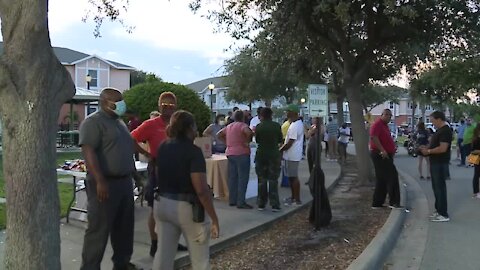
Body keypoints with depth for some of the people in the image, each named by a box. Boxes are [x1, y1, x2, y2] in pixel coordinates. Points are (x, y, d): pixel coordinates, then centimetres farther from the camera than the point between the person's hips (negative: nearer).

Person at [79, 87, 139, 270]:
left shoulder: (119, 122, 17)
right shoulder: (93, 121, -10)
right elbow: (88, 151, -20)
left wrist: (135, 175, 20)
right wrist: (100, 181, -27)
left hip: (124, 182, 9)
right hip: (105, 183, -9)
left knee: (124, 227, 16)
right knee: (99, 229, -2)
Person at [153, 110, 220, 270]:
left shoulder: (162, 148, 4)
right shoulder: (193, 151, -17)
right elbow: (201, 190, -23)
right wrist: (214, 219, -18)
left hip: (162, 204, 7)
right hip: (186, 207, -6)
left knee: (164, 253, 15)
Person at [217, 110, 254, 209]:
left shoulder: (228, 126, 15)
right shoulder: (242, 125, -8)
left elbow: (219, 135, 21)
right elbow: (248, 132, -28)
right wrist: (247, 142, -13)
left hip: (230, 153, 8)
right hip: (241, 153, -8)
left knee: (232, 177, 12)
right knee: (243, 178, -4)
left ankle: (232, 200, 17)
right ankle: (241, 202, -5)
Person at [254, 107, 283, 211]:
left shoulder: (258, 126, -6)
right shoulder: (277, 125, -6)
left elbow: (257, 140, 5)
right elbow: (280, 140, 4)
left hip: (261, 155, 1)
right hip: (274, 155, 0)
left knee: (261, 180, 10)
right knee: (273, 180, 6)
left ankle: (261, 204, 15)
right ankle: (275, 205, 6)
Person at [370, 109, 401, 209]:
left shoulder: (385, 126, 20)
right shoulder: (377, 124, -11)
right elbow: (373, 137, -25)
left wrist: (393, 148, 15)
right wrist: (382, 150, -29)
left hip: (386, 155, 10)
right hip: (380, 155, -10)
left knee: (382, 180, 11)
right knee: (392, 175, -11)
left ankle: (377, 203, 16)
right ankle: (394, 202, -6)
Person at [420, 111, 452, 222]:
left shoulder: (445, 131, -17)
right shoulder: (439, 130, 14)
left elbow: (442, 148, -25)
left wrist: (428, 151, -15)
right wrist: (427, 148, 9)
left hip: (440, 164, -10)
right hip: (435, 163, 10)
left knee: (440, 188, -5)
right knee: (436, 187, 15)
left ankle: (443, 214, 1)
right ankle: (438, 210, 25)